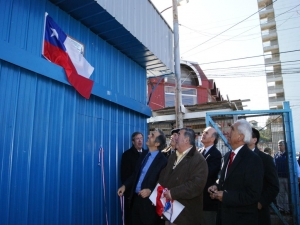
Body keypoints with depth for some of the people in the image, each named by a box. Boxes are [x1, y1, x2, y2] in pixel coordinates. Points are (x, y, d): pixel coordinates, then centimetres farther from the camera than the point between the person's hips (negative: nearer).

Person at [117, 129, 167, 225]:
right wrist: (125, 185, 2)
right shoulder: (144, 154, 4)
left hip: (149, 201, -6)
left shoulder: (163, 160, -17)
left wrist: (150, 191, -24)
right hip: (135, 198, 6)